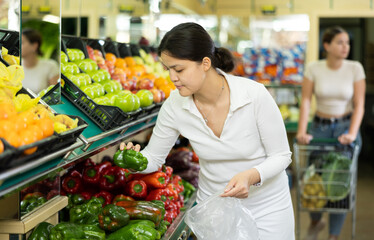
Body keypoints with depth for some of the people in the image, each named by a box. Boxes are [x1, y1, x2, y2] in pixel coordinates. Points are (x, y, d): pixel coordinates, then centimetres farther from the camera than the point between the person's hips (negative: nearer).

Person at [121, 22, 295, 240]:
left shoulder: (255, 95, -24)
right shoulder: (175, 105, -15)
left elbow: (281, 156, -15)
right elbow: (154, 158, -3)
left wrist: (251, 176, -33)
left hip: (266, 205, -2)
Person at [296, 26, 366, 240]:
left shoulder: (355, 68, -7)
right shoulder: (314, 69, -5)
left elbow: (359, 104, -9)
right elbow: (306, 102, -9)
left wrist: (352, 133, -20)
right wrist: (302, 131, -21)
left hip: (346, 125, -1)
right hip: (320, 126, 1)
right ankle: (315, 221, 30)